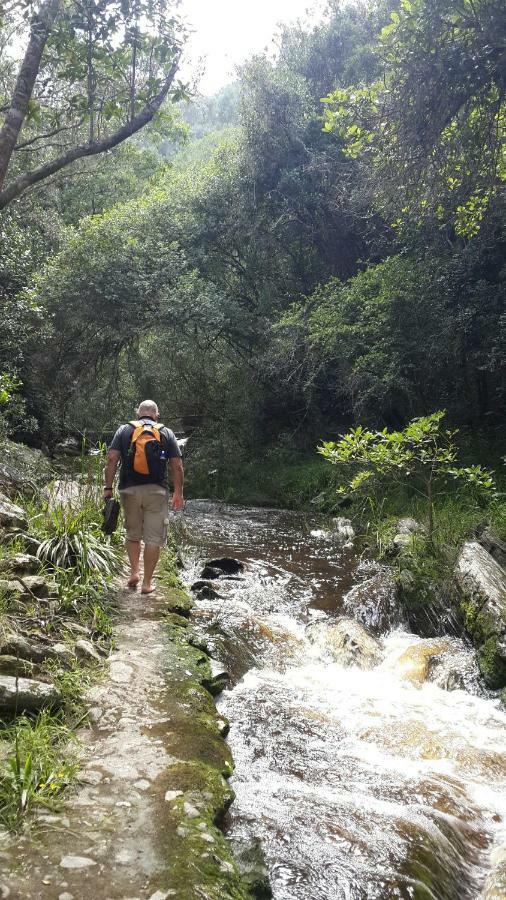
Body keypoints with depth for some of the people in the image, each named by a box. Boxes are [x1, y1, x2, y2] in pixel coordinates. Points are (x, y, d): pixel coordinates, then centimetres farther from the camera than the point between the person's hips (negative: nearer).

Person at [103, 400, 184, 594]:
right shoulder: (167, 433, 8)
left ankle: (134, 573, 12)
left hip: (129, 490, 1)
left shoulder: (124, 429, 9)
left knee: (133, 534, 19)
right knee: (153, 539, 4)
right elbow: (177, 466, 2)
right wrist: (178, 493, 7)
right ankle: (147, 583, 6)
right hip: (156, 491, -1)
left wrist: (108, 487, 1)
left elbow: (112, 459, -2)